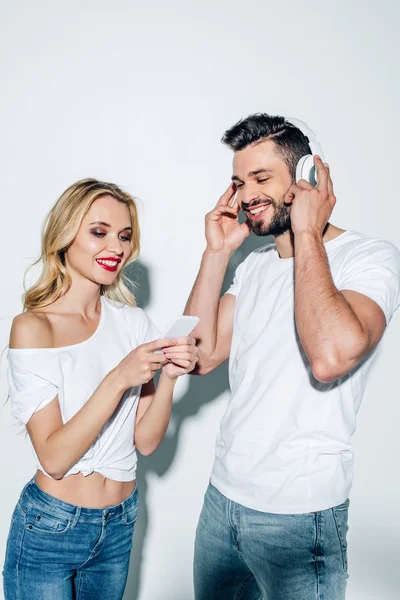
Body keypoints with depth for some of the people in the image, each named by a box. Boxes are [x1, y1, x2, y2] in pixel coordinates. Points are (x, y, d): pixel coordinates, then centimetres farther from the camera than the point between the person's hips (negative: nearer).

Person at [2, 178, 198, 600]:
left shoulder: (134, 322, -2)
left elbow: (146, 440, -3)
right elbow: (53, 458, -20)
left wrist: (168, 377, -19)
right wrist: (118, 378, -29)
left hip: (120, 525, 5)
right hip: (50, 529, -4)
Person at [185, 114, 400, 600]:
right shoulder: (254, 266, 9)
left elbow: (330, 356, -33)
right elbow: (201, 355, 1)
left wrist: (307, 234, -22)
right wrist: (217, 252, -4)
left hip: (299, 513, -6)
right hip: (223, 493, 7)